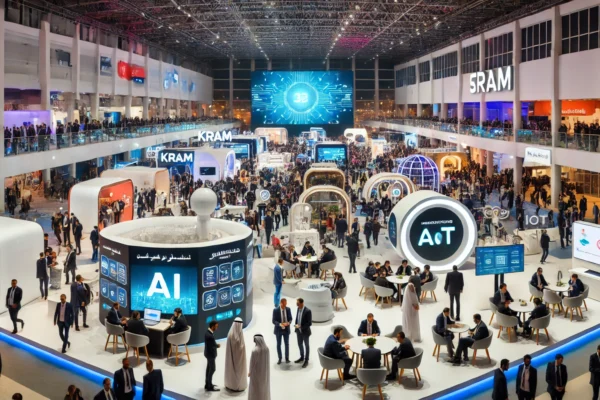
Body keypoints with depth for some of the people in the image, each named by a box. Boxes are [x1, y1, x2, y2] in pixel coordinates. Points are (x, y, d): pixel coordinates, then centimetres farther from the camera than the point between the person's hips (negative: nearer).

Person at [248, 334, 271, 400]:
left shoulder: (255, 350, -31)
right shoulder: (266, 348, -13)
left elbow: (253, 363, -20)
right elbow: (266, 360, 1)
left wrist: (250, 372, -4)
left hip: (257, 371, -5)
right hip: (265, 370, 5)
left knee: (256, 387, 13)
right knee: (264, 386, 23)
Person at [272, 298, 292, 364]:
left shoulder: (288, 309, -6)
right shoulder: (275, 310, -15)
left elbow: (290, 319, 2)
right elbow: (273, 321, -14)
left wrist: (288, 323, -21)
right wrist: (280, 324, -32)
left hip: (286, 329, 2)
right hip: (278, 330, -2)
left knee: (287, 344, 10)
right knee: (279, 344, 9)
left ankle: (287, 358, 23)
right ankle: (279, 359, 21)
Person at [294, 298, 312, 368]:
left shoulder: (308, 311, -24)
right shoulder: (298, 309, -3)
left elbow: (309, 323, -21)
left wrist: (300, 326, -24)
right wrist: (296, 325, -6)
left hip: (305, 331, -6)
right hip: (298, 330, 6)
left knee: (306, 345, 10)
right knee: (300, 344, 20)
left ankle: (306, 360, 23)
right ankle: (302, 357, 39)